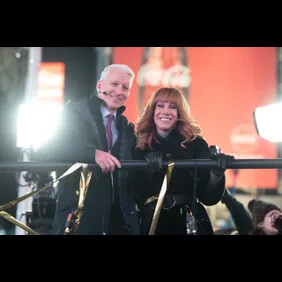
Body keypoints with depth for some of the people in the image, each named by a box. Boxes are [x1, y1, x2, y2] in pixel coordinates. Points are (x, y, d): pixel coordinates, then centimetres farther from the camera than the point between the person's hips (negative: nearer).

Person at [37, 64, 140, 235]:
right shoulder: (74, 112, 1)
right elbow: (46, 153, -12)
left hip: (120, 217, 5)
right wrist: (93, 153, -24)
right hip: (78, 216, -4)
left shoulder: (128, 129, 16)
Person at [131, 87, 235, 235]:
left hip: (190, 224, -1)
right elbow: (137, 195, -7)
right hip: (151, 224, 1)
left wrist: (217, 173, -24)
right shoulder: (139, 146, 1)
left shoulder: (195, 144, -2)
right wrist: (148, 170, -23)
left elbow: (208, 197, -6)